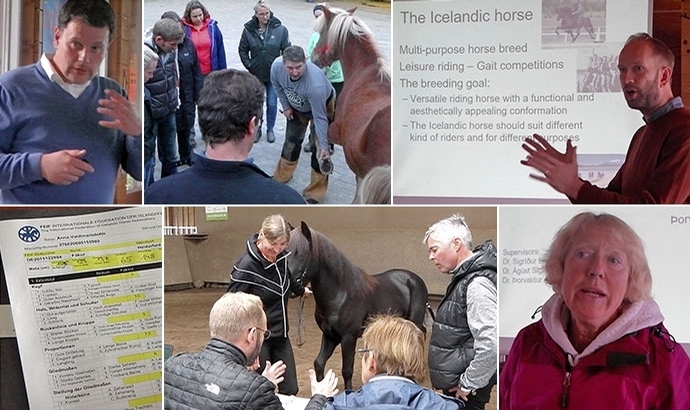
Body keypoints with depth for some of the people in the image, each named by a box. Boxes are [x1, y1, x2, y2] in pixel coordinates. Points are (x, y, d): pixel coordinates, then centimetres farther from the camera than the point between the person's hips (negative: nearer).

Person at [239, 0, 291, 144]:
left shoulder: (280, 29, -11)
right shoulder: (249, 29, -8)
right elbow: (242, 50, 4)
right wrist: (249, 65, -2)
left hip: (274, 74, -1)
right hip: (256, 74, 1)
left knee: (272, 103, 8)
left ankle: (270, 129, 25)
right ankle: (256, 129, 27)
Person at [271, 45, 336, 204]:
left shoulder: (316, 83, -46)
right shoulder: (276, 67, -32)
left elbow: (319, 117, -38)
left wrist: (324, 147, -37)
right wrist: (285, 106, -5)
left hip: (323, 105, -5)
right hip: (297, 107, 5)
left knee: (319, 149, -7)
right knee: (291, 140, 20)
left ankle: (315, 192, 6)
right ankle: (282, 175, 42)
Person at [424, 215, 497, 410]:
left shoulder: (477, 285, -21)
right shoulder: (464, 278, 11)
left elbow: (491, 346, -29)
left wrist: (468, 385, -18)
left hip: (465, 394, -10)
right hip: (453, 384, 10)